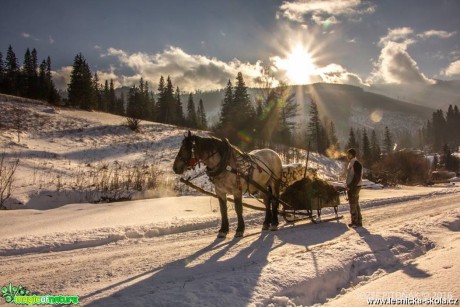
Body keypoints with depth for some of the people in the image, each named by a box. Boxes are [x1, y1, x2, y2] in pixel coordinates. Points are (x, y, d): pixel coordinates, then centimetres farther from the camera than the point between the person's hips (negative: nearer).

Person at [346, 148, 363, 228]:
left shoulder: (356, 164, -16)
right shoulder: (351, 163, 14)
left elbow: (357, 178, -21)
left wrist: (350, 186, -19)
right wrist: (348, 186, 13)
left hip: (354, 187, -10)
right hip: (351, 187, 10)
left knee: (353, 205, -5)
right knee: (356, 204, 14)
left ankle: (355, 222, 2)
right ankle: (358, 221, 22)